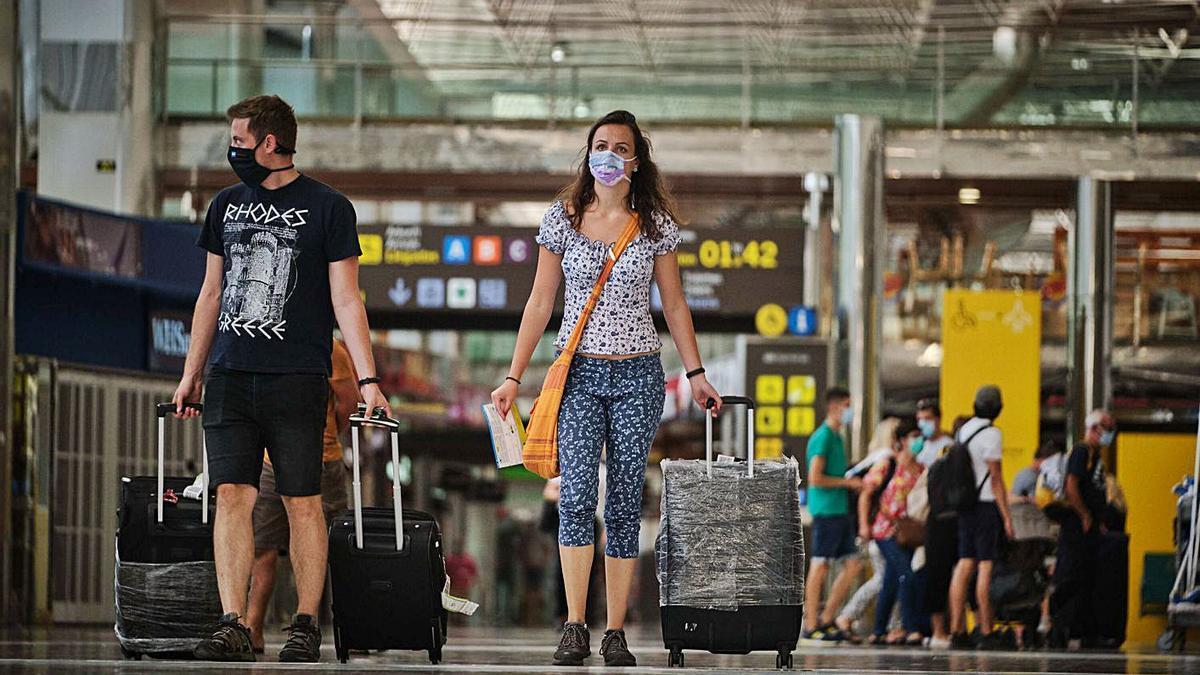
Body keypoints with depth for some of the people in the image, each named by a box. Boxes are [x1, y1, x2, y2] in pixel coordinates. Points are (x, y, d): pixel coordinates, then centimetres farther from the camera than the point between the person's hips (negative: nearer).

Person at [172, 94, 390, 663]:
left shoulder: (327, 207, 0)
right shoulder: (226, 205, 14)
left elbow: (345, 300, -1)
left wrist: (367, 379, -8)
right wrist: (191, 374, 17)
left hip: (296, 379, -4)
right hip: (229, 376, 4)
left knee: (302, 502, -2)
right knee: (232, 496, -5)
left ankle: (306, 626, 4)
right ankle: (232, 627, -7)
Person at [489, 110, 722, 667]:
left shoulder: (656, 224, 4)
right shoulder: (562, 219, 3)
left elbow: (674, 304, 11)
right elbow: (540, 302, 6)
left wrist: (695, 373, 6)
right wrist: (514, 376, 1)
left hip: (638, 375, 1)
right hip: (579, 374, -1)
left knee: (625, 503, 2)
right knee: (576, 494, -15)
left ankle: (616, 635, 5)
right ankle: (574, 630, -16)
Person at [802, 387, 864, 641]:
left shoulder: (837, 437, 19)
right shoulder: (822, 437, -10)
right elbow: (815, 478, -17)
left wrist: (853, 480, 13)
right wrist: (848, 482, -11)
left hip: (841, 510, 10)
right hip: (826, 510, -10)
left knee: (853, 564, 8)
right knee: (820, 566, -6)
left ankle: (826, 619, 13)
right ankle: (811, 625, -2)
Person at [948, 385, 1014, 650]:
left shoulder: (962, 431, 13)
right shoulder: (991, 434, -10)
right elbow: (995, 478, -13)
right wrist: (1006, 516, -10)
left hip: (965, 507, 7)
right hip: (987, 505, -7)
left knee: (964, 566, 6)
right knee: (986, 567, -6)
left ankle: (957, 631, 3)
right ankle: (986, 633, -7)